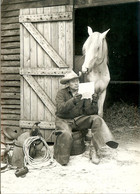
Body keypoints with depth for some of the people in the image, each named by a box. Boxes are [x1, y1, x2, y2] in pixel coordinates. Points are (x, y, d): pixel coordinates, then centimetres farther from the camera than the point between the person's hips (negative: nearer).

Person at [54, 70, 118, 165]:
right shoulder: (61, 93, -6)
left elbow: (90, 112, -4)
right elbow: (61, 109, -24)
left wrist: (94, 102, -24)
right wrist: (73, 101, -39)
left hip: (79, 119, 4)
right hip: (64, 120, -4)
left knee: (96, 119, -20)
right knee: (66, 134, -35)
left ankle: (93, 151, -25)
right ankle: (61, 158, -9)